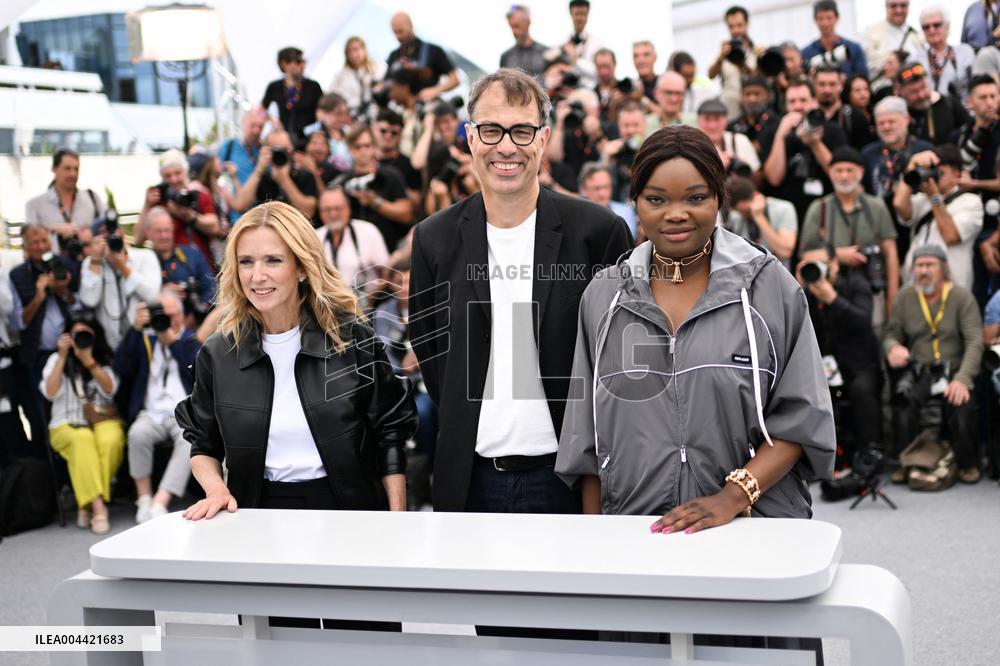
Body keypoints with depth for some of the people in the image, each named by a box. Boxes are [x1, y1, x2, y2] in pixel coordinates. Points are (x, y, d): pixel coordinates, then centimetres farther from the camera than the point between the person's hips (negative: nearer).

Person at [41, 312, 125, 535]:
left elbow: (109, 390, -6)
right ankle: (97, 505, -42)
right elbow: (50, 393, -4)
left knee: (110, 440, -37)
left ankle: (86, 504, -26)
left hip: (103, 420, 1)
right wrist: (62, 357, -7)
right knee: (83, 439, -39)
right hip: (67, 425, 0)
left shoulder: (105, 359, 12)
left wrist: (88, 360, -13)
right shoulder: (56, 359, 13)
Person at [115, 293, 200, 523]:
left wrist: (173, 339, -6)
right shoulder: (145, 339, 19)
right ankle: (144, 499, -19)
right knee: (137, 433, -32)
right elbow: (120, 368, 4)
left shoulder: (193, 340, 14)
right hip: (152, 414, 2)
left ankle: (160, 503, -38)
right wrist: (136, 329, -2)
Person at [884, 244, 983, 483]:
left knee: (961, 403, -32)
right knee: (904, 399, -31)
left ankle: (968, 464, -8)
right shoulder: (905, 297, 8)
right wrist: (892, 347, -16)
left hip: (953, 371, -1)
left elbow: (975, 342, -8)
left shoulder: (962, 297, -1)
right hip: (918, 371, 1)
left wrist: (962, 379, -23)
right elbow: (891, 334, 12)